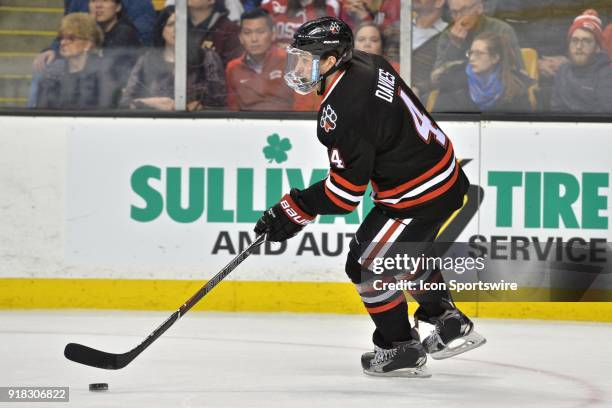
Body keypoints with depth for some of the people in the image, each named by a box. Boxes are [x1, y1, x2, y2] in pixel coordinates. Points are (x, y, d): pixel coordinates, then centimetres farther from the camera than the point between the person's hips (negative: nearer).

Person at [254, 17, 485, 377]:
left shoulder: (343, 110, -29)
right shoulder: (366, 63, -2)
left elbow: (345, 191, -24)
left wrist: (296, 210, -15)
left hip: (418, 196, -10)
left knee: (366, 265, 0)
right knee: (403, 255, 29)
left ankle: (401, 350, 13)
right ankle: (450, 324, 43)